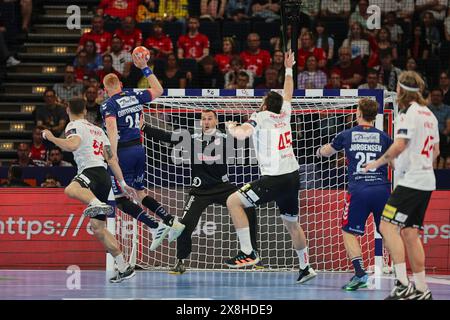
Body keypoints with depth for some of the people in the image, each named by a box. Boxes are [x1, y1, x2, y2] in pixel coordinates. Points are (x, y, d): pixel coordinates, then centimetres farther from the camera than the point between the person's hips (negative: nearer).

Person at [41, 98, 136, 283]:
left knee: (70, 190, -40)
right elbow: (111, 158, 27)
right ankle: (124, 269, 10)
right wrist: (122, 183, 28)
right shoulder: (97, 130, 29)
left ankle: (97, 204, -69)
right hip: (104, 176, 8)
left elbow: (72, 145, -18)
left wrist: (51, 138, -4)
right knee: (97, 228, 12)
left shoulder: (74, 126, 4)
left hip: (92, 171, -8)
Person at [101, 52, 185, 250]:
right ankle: (172, 222, 7)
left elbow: (112, 130, -23)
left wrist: (113, 157, -28)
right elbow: (158, 90, 25)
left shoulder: (108, 105, -8)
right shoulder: (135, 96, 8)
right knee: (140, 193, 19)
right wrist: (145, 68, 29)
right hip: (139, 148, 7)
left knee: (119, 198, -1)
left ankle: (156, 227, -14)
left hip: (123, 151, -7)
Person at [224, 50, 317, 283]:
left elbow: (241, 134, -22)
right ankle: (305, 268, 30)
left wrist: (231, 127, 0)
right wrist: (288, 70, 44)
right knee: (292, 224, 22)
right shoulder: (284, 114, 13)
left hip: (275, 179, -8)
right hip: (293, 177, 8)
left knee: (233, 202, -7)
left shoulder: (260, 117, -6)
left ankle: (248, 252, -14)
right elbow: (288, 95, 33)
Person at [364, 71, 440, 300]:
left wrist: (377, 163, -8)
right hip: (426, 181, 9)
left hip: (410, 181, -9)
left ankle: (402, 284, -21)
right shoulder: (428, 114, 16)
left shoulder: (409, 113, -12)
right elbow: (435, 151, 23)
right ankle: (421, 289, 9)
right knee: (410, 233, 10)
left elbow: (399, 146, -20)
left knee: (387, 226, -13)